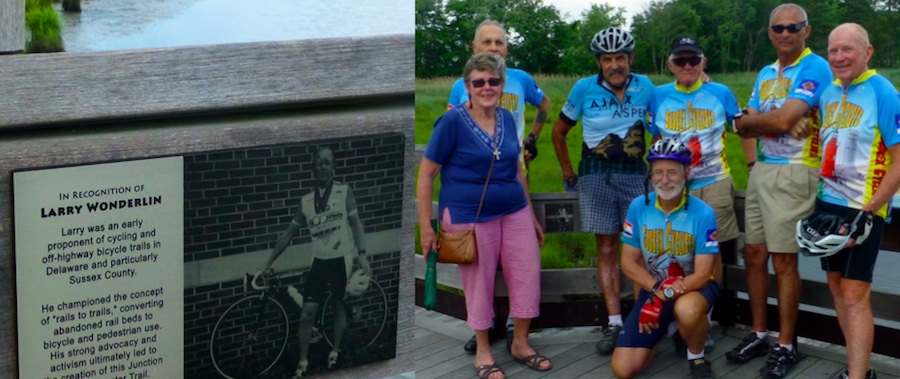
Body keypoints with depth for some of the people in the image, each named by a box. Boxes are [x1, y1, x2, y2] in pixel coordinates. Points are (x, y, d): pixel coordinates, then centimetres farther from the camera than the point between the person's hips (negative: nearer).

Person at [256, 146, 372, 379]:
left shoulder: (344, 191, -3)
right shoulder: (306, 200, 4)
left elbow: (355, 223, -6)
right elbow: (289, 233, 8)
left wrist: (362, 254, -19)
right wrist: (267, 264, 7)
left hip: (342, 259, -2)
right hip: (319, 261, 2)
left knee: (340, 306, 10)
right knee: (307, 312, -3)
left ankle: (335, 352, 26)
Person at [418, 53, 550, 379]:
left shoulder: (507, 119, 4)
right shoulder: (452, 122, -13)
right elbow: (426, 174, -10)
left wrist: (532, 215, 18)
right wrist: (425, 226, -13)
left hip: (515, 212, 6)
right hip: (469, 217, -5)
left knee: (528, 276, 9)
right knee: (479, 283, 8)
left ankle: (520, 344, 31)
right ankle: (482, 351, 29)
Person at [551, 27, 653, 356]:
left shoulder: (644, 87, 2)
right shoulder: (585, 89, -3)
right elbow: (559, 130, 9)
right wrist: (568, 172, 10)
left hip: (634, 174, 1)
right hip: (595, 175, -1)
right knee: (607, 248, 1)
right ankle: (614, 322, 3)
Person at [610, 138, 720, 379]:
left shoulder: (703, 214, -19)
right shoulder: (638, 207, -10)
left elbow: (702, 274, -19)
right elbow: (628, 263, -5)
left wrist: (664, 296, -32)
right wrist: (658, 289, -23)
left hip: (694, 286, -3)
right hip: (653, 288, 3)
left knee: (687, 309, -42)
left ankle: (696, 358, -7)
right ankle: (663, 330, 25)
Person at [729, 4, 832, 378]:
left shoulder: (814, 68, -10)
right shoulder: (766, 73, 16)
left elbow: (782, 120, -21)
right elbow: (743, 126, 8)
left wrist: (754, 118, -1)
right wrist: (778, 120, -12)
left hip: (793, 172, -8)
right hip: (761, 169, 8)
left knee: (783, 262, -3)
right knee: (754, 255, 11)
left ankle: (786, 346, 9)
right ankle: (758, 334, 24)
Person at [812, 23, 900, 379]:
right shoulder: (828, 93, 8)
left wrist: (867, 212, -17)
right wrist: (819, 193, 9)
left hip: (861, 208, -7)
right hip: (827, 203, 7)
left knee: (854, 295, -8)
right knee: (837, 286, 11)